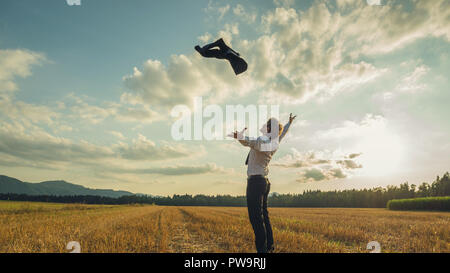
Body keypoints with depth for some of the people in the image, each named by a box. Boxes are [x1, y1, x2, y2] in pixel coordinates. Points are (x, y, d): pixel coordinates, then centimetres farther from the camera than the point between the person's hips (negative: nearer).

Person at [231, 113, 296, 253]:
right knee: (264, 216, 17)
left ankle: (262, 249, -6)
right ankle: (269, 246, 26)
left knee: (256, 217, -8)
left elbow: (249, 142, -41)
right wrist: (289, 123, 48)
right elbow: (281, 134, 29)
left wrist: (240, 137, -62)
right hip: (265, 181, 9)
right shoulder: (273, 143, 8)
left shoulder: (262, 142, -17)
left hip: (255, 181, -9)